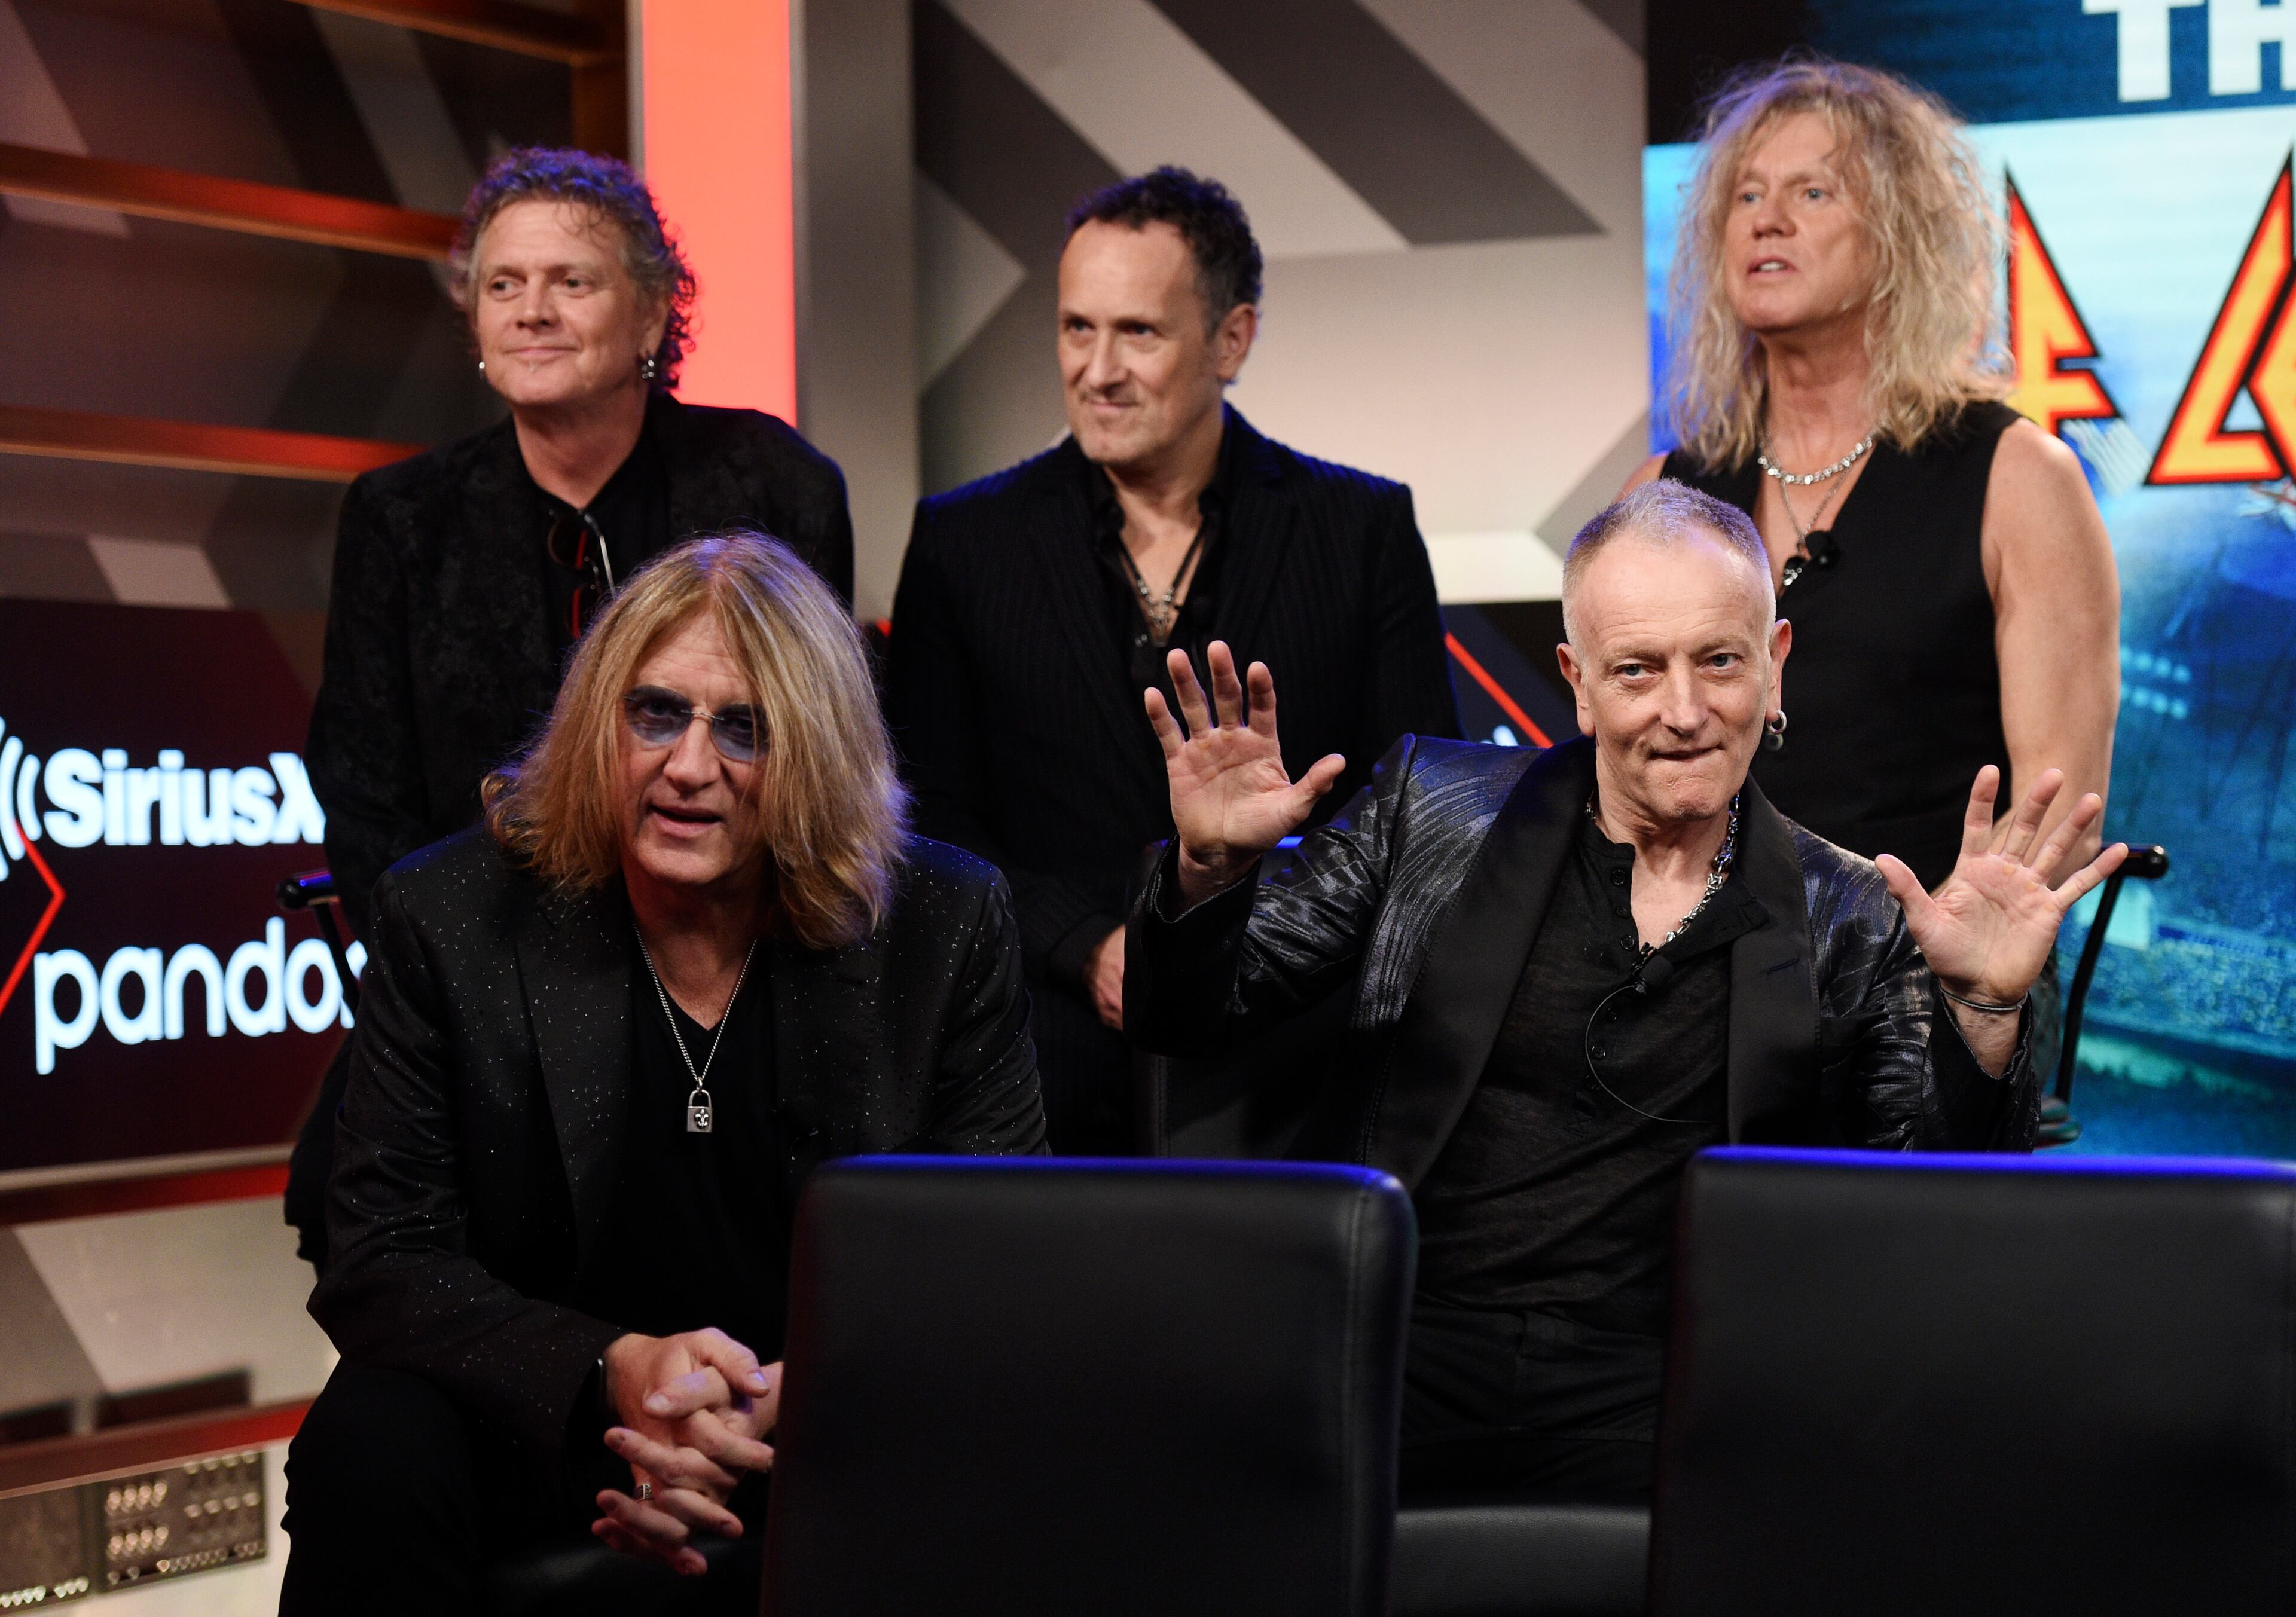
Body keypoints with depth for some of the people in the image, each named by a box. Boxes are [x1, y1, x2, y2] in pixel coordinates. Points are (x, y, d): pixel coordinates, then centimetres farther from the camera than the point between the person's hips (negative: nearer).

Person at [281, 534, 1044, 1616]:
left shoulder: (947, 927, -3)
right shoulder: (447, 918, -5)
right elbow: (385, 1259, -7)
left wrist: (790, 1407, -23)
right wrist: (615, 1373, -26)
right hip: (542, 1431, 0)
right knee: (370, 1448, -30)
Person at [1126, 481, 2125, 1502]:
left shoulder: (1853, 922, 9)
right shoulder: (1437, 803, 9)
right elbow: (1186, 1017, 10)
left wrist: (1984, 1014, -12)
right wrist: (1210, 868, -11)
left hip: (1652, 1413, 2)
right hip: (1395, 1369, -1)